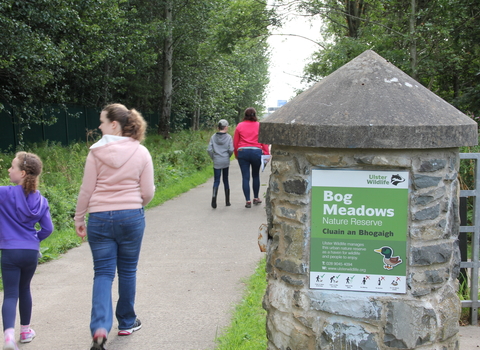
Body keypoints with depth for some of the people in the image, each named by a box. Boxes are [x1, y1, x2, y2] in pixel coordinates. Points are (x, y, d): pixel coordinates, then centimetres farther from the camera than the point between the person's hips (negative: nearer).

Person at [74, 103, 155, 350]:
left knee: (103, 273, 5)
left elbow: (87, 190, -3)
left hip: (100, 218, -1)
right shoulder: (141, 152, -3)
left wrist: (79, 218, 8)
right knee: (127, 271, 16)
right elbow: (147, 192, -1)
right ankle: (127, 323, 29)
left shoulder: (96, 152, -7)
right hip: (131, 218, 1)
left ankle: (100, 329, -11)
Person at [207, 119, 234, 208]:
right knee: (225, 180, 12)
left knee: (216, 180, 1)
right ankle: (227, 201, 18)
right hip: (226, 162, 0)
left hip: (216, 162, 0)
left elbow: (209, 149, -4)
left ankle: (214, 195, -26)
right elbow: (231, 150, -11)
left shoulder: (213, 137, 0)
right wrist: (228, 156, 8)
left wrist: (213, 157, 10)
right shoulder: (228, 137, -4)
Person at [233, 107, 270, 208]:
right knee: (256, 175, 17)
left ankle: (248, 201, 0)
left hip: (242, 152, 0)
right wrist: (266, 154, 5)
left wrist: (236, 154, 18)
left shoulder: (240, 126, 4)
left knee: (245, 177, 2)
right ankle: (256, 198, 26)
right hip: (256, 152, 0)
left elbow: (235, 142, 7)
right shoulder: (259, 126, 2)